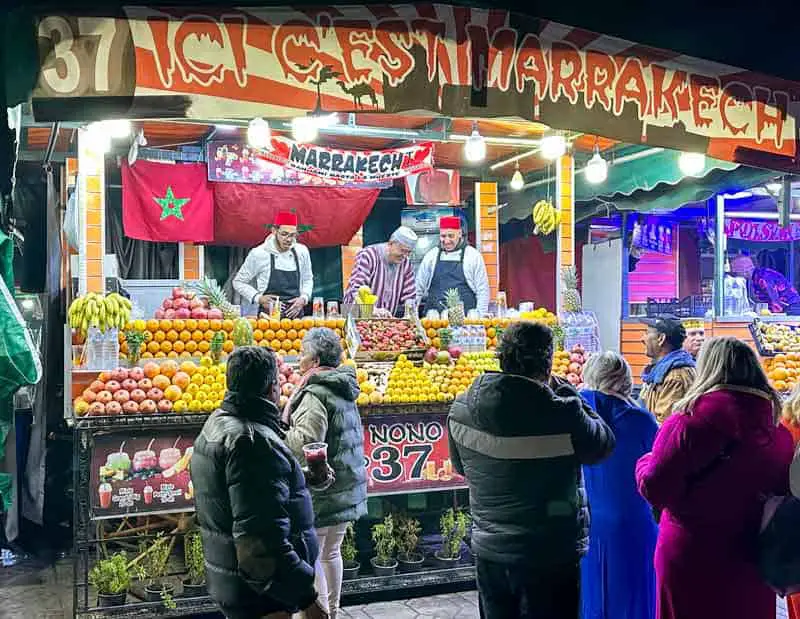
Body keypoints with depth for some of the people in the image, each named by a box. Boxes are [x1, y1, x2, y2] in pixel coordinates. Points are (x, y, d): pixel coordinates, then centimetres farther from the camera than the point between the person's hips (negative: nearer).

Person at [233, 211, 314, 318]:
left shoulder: (302, 251, 4)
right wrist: (258, 298, -8)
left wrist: (303, 298, 1)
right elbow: (238, 282, 6)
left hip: (295, 314, 3)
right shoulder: (259, 253, -5)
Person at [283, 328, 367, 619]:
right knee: (331, 552, 20)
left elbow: (307, 442, -26)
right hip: (346, 487, 9)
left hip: (321, 490, -9)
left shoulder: (316, 393, -17)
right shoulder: (343, 390, 11)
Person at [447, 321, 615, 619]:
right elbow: (602, 444, -6)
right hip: (550, 557, -5)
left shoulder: (461, 409, -7)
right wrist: (564, 393, -1)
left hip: (488, 550, 5)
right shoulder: (561, 415, -26)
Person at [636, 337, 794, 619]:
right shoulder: (780, 431, -3)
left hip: (691, 560, -4)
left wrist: (647, 461, 2)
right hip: (752, 563, 4)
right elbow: (786, 495, 10)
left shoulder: (690, 420, -18)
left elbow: (655, 488, -17)